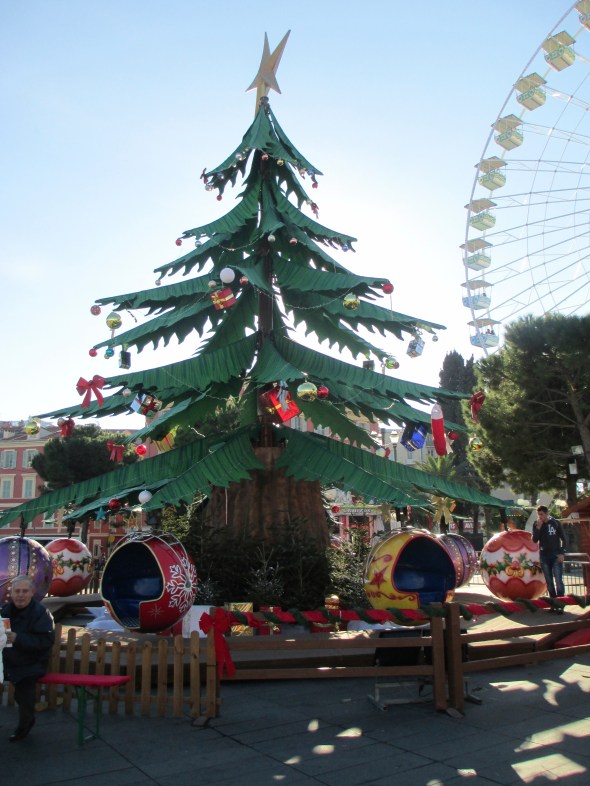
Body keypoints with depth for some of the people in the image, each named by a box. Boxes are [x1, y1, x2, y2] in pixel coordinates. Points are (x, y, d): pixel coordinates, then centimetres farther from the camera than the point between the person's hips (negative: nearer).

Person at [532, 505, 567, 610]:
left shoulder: (555, 523, -1)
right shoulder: (536, 524, 5)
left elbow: (563, 539, 3)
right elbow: (534, 540, -3)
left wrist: (562, 553, -7)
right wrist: (538, 527, -14)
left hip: (556, 556, -3)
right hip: (544, 556, 3)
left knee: (558, 581, -9)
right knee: (549, 582, 6)